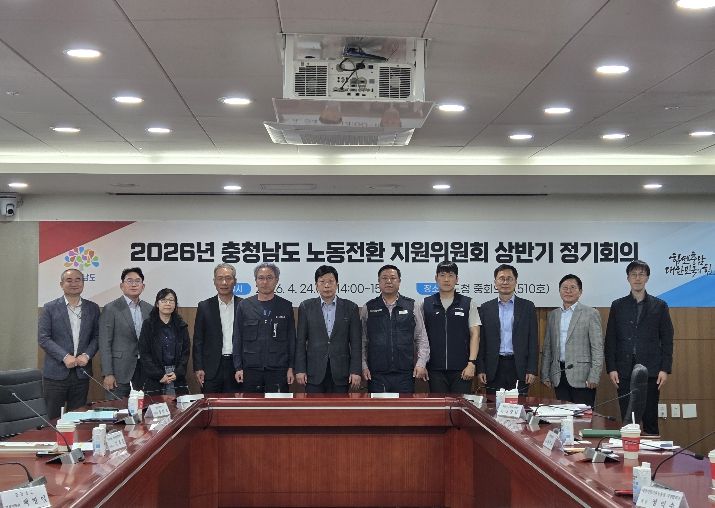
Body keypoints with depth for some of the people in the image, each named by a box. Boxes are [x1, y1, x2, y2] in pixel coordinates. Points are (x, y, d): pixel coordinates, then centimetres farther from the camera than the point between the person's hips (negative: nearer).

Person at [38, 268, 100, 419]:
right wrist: (65, 357, -14)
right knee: (53, 418, 2)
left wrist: (87, 355, -9)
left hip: (82, 372, 3)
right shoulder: (50, 308, -1)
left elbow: (96, 336, 9)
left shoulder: (92, 308, 8)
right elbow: (43, 338, -5)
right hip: (56, 372, -2)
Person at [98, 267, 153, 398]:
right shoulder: (111, 309, -5)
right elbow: (104, 344, -7)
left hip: (144, 368, 4)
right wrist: (108, 374, -12)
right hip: (120, 370, -4)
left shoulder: (149, 309, 9)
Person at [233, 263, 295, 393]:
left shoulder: (286, 306, 5)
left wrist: (291, 368, 1)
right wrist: (238, 367, 0)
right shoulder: (244, 306, 6)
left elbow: (291, 339, 6)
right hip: (251, 369, 1)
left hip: (278, 369, 0)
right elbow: (237, 338, 6)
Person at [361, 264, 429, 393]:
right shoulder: (368, 309, 7)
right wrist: (363, 366, 1)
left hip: (405, 374, 0)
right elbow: (362, 341, 9)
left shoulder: (413, 307, 7)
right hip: (376, 374, 0)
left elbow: (421, 338, 8)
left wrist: (421, 364, -1)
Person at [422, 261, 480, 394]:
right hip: (435, 369, 1)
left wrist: (472, 363, -7)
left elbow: (475, 334, 2)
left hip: (461, 369, -1)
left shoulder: (469, 304, 6)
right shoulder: (426, 304, 8)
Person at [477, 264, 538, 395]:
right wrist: (480, 369, -1)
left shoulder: (527, 307, 6)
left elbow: (533, 341, 3)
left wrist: (532, 370, -4)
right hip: (494, 368, 1)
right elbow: (481, 341, 6)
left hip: (519, 368, -1)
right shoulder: (486, 308, 8)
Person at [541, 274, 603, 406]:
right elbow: (547, 348, 15)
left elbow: (598, 348, -5)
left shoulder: (590, 313, -1)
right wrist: (545, 375, 9)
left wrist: (594, 377, -12)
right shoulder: (552, 315, 14)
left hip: (581, 377, -4)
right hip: (559, 376, 4)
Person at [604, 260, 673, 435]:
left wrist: (665, 369, -4)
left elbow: (667, 340, 4)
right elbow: (610, 340, 6)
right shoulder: (618, 306, 8)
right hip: (625, 371, 1)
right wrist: (611, 368, -2)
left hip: (651, 370, -1)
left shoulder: (659, 306, 6)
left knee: (650, 418, 2)